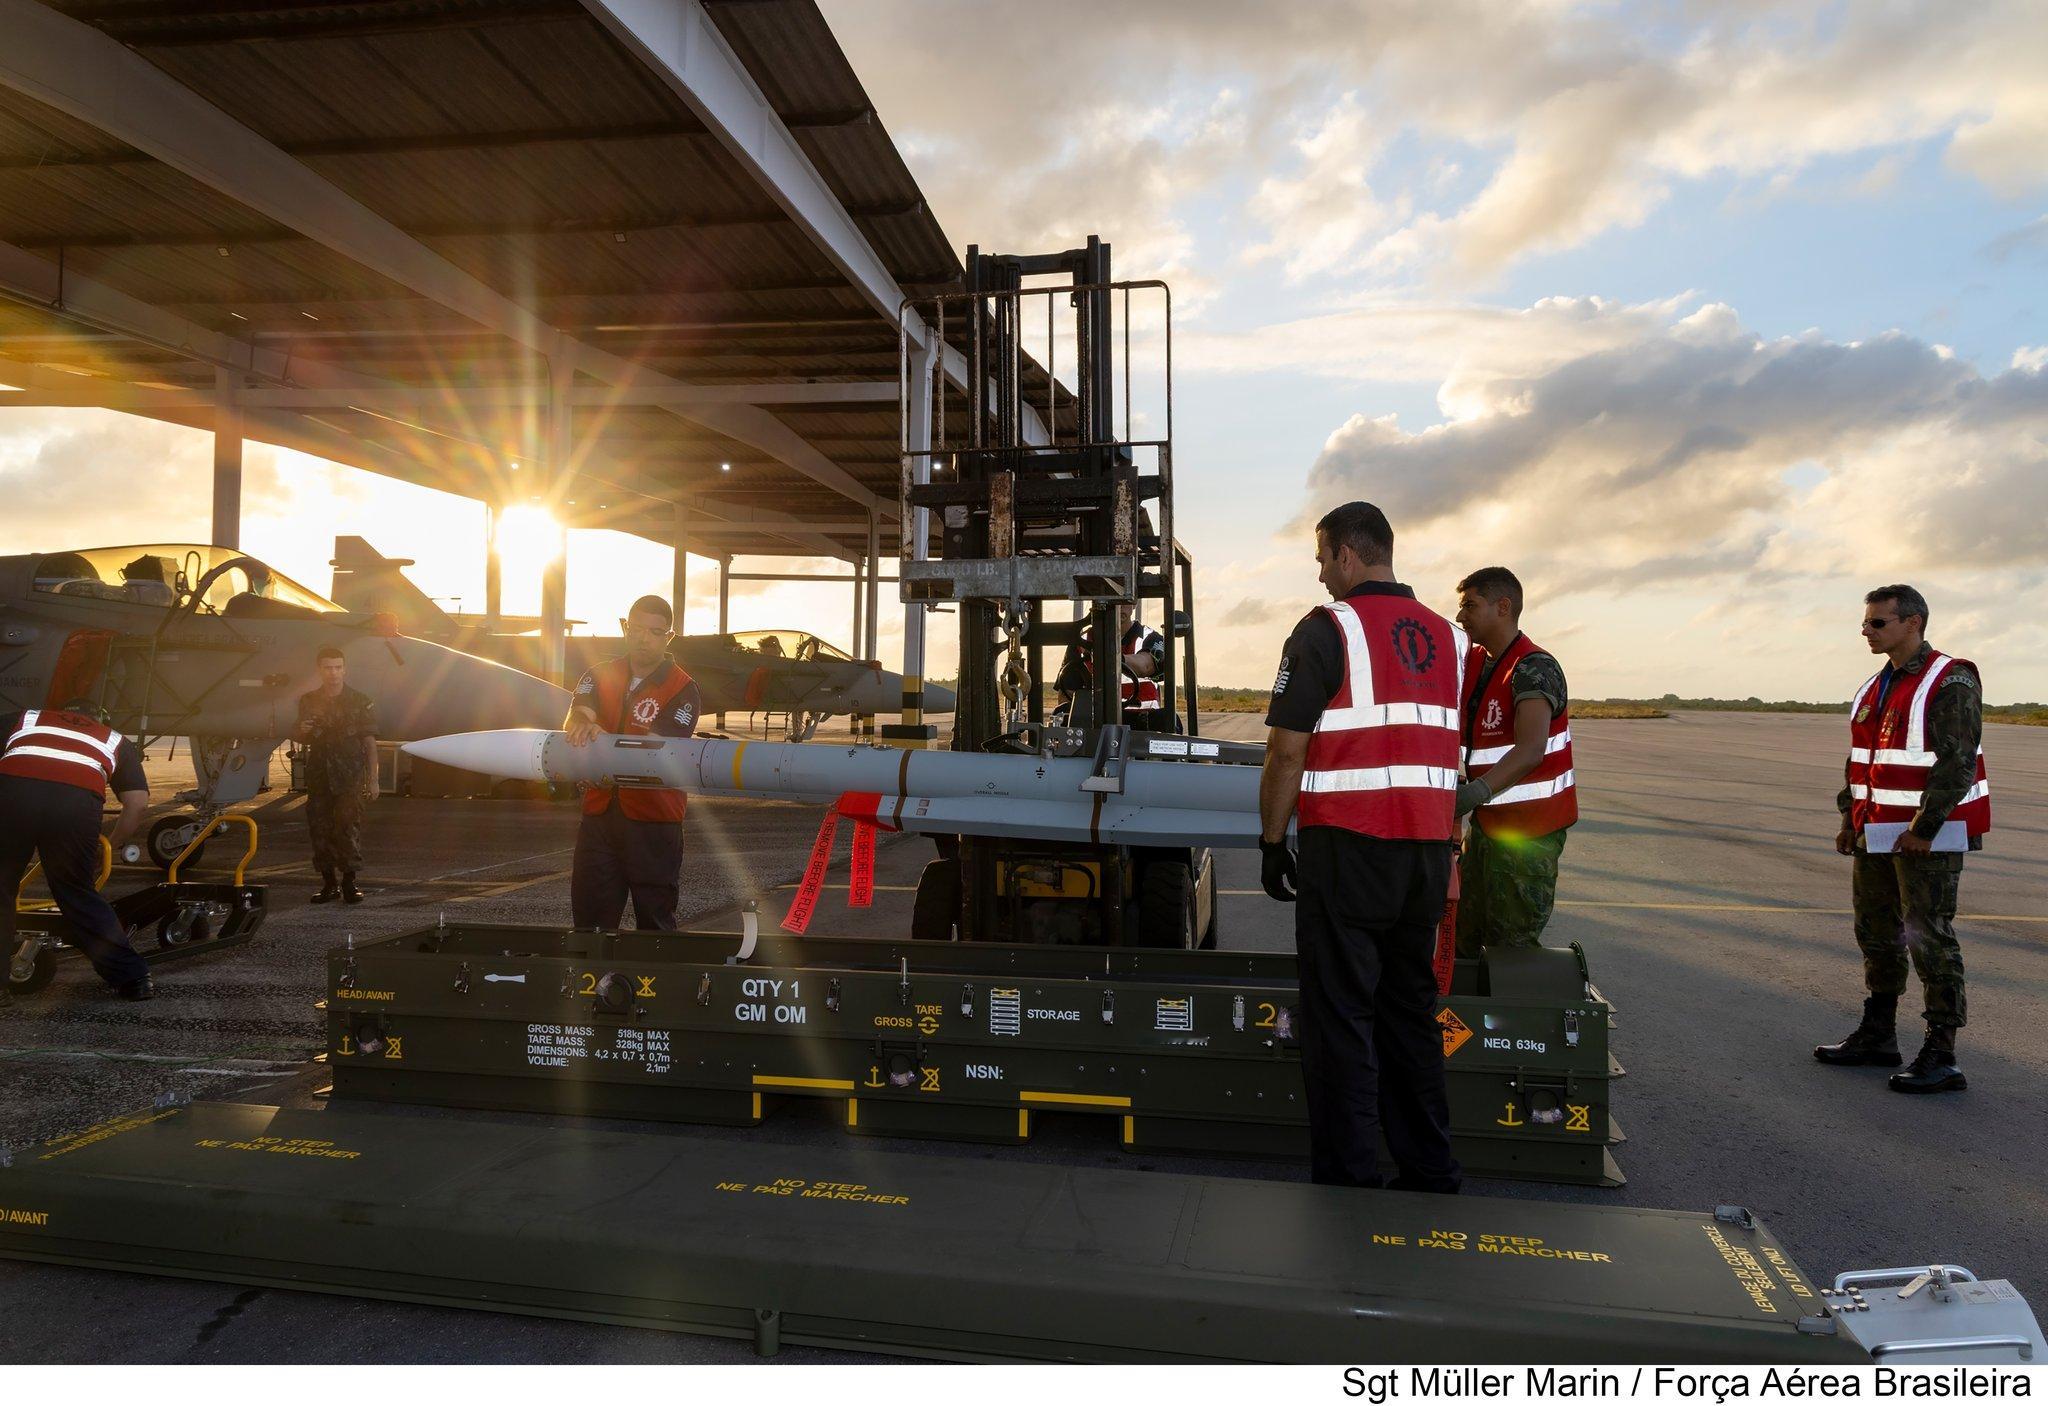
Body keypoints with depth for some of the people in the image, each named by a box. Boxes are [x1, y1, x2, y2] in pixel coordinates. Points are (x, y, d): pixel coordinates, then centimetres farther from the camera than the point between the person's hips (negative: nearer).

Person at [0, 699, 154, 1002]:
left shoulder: (25, 718, 36)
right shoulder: (115, 740, 33)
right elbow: (138, 803, 21)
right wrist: (109, 847, 36)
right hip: (77, 801, 1)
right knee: (77, 894, 17)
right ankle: (133, 978, 19)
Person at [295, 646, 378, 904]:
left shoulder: (361, 702, 1)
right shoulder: (308, 702, 11)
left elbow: (369, 742, 0)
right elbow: (297, 738, 22)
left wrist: (372, 780, -5)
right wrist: (301, 731, -4)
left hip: (350, 778, -3)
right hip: (318, 777, 4)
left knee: (349, 829, -7)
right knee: (319, 830, 3)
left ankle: (349, 882, 1)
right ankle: (329, 883, 12)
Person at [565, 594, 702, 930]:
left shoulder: (683, 691, -4)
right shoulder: (598, 677, 10)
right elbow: (574, 718, -8)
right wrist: (581, 725, -33)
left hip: (654, 820, -3)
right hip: (599, 816, 4)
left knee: (655, 922, 6)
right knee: (590, 922, 8)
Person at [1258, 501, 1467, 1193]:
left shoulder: (1326, 629, -8)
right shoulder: (1448, 636, 11)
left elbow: (1287, 752, -11)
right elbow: (1450, 752, 16)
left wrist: (1271, 843, -2)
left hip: (1347, 849, -6)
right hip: (1428, 849, 7)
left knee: (1340, 1014, 1)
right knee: (1412, 1011, 15)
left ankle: (1347, 1176, 5)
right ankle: (1430, 1172, 22)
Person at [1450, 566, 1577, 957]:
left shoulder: (1534, 667, -18)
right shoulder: (1473, 662, 11)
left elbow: (1530, 749, -32)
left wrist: (1477, 791, -46)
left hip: (1528, 831, -9)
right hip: (1487, 822, 9)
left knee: (1510, 945, -4)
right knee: (1461, 935, 14)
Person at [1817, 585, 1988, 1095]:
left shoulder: (1951, 682, -12)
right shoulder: (1874, 688, 13)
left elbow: (1958, 763, -18)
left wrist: (1923, 829, -20)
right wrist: (1851, 818, 13)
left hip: (1929, 835, -8)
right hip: (1877, 834, 8)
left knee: (1929, 938, -7)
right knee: (1877, 934, 14)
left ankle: (1941, 1057, -1)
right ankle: (1877, 1036, 26)